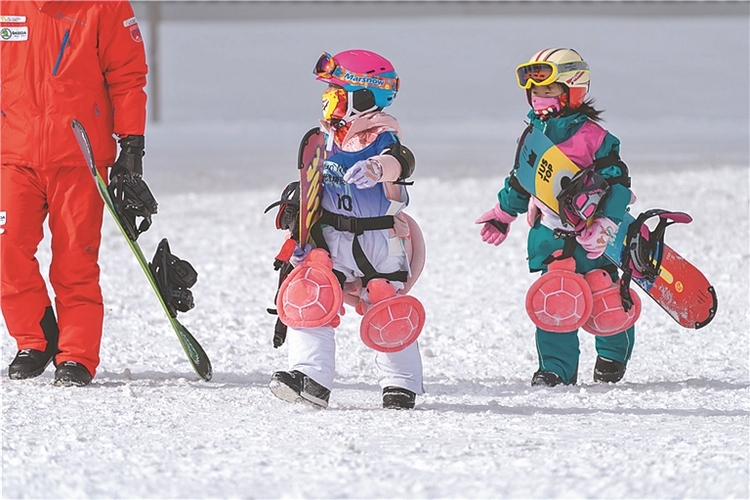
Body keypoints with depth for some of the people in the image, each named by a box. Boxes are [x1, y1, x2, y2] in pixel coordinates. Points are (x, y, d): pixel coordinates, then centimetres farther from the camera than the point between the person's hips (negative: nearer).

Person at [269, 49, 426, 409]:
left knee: (388, 314, 3)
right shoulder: (325, 139, 7)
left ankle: (400, 383, 14)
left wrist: (380, 167, -55)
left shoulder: (383, 139, -10)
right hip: (330, 241, 5)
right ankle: (311, 377, -12)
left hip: (379, 242, -5)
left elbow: (399, 163, -32)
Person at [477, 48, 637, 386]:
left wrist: (605, 224, -20)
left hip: (590, 235, -4)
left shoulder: (592, 136, -11)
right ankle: (556, 367, 0)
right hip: (550, 234, 4)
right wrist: (502, 214, 26)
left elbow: (618, 182, -12)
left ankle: (613, 355, 29)